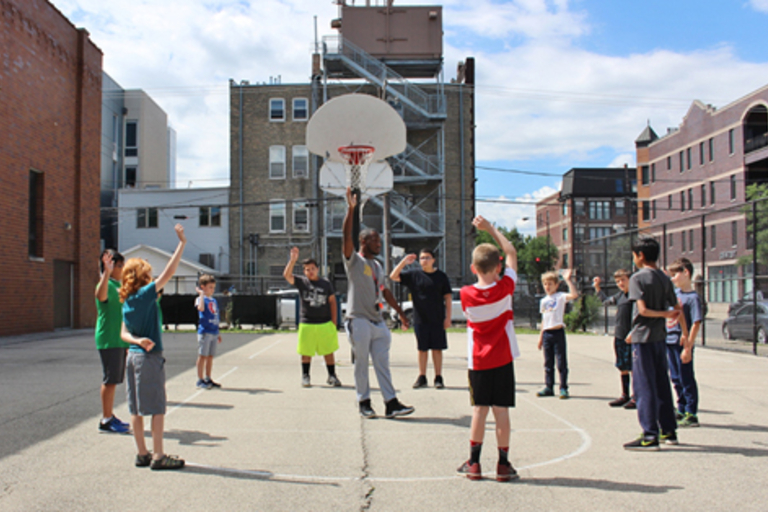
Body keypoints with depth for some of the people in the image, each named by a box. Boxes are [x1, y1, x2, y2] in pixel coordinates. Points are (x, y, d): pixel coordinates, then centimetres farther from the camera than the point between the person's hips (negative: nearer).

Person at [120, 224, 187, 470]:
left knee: (136, 409, 10)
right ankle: (158, 456, 1)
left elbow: (124, 333, 10)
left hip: (133, 355, 8)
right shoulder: (145, 294, -12)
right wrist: (182, 243, -14)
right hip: (150, 357, -8)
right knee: (157, 409, -2)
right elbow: (168, 273, -17)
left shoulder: (127, 301, 10)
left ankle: (142, 454, 18)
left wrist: (137, 340, -9)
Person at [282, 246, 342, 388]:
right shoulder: (301, 282, 1)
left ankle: (332, 376, 18)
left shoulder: (326, 284, 4)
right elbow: (287, 275, -14)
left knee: (328, 351, 7)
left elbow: (332, 302, 7)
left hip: (325, 324, 1)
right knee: (306, 352, 7)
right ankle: (305, 376, 21)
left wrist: (334, 323, 2)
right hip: (306, 324, -1)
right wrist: (293, 260, -26)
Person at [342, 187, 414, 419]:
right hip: (359, 320, -7)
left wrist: (400, 312, 22)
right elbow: (346, 237, -20)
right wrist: (351, 209, -28)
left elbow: (384, 291, 24)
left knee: (382, 363, 4)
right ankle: (364, 402, 12)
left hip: (377, 321, 7)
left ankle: (391, 403, 3)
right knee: (361, 363, 1)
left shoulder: (377, 266, 17)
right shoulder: (353, 260, -4)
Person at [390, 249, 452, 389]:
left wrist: (448, 317, -2)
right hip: (420, 319, 1)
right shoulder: (413, 275, 4)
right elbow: (393, 276, 0)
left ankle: (438, 378, 10)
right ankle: (422, 378, 14)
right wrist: (404, 262, -11)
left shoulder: (441, 276, 3)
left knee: (437, 348, 3)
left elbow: (448, 297, 4)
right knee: (422, 349, 7)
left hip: (437, 319, -1)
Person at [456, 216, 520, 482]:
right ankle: (503, 464, 8)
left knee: (479, 410, 7)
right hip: (503, 360, -1)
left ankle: (474, 463, 11)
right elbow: (512, 254, 3)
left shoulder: (466, 294, -9)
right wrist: (491, 229, 7)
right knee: (501, 410, 3)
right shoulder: (505, 288, -9)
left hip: (478, 361, 1)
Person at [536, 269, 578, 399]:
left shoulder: (560, 297, -2)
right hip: (547, 333, 6)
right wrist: (541, 335, 18)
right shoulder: (544, 301, 15)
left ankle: (563, 388, 3)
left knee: (561, 362, -2)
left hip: (558, 332, -5)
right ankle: (548, 387, 17)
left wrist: (567, 280, -23)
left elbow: (574, 295, -22)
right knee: (548, 362, 10)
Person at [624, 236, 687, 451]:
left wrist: (664, 314, -5)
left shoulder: (638, 278, -10)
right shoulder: (664, 278, 9)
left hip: (643, 338, -7)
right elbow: (677, 309, 12)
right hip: (660, 337, 7)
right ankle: (668, 431, 21)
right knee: (662, 385, 14)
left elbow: (642, 310, -18)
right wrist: (685, 333, 21)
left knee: (644, 386, -4)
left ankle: (650, 436, -3)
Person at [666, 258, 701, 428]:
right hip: (670, 342, 8)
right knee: (676, 378, 15)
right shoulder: (675, 292, 9)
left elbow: (696, 324, -18)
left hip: (682, 343, -8)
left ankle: (692, 414, 7)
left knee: (686, 379, -1)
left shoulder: (693, 297, -14)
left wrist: (688, 347, -20)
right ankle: (682, 410, 27)